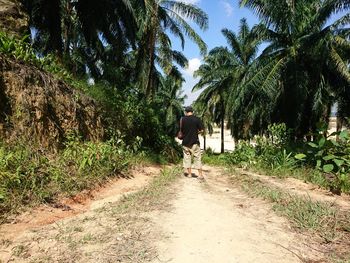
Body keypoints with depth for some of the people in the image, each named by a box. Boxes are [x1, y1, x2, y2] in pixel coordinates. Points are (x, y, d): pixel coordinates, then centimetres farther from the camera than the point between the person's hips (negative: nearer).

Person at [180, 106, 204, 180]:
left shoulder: (182, 119, -3)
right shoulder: (197, 119, -5)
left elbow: (181, 130, 2)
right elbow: (201, 130, -4)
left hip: (185, 142, 1)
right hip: (194, 142, -1)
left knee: (187, 158, 11)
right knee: (197, 158, 6)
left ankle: (189, 174, 17)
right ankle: (200, 174, 6)